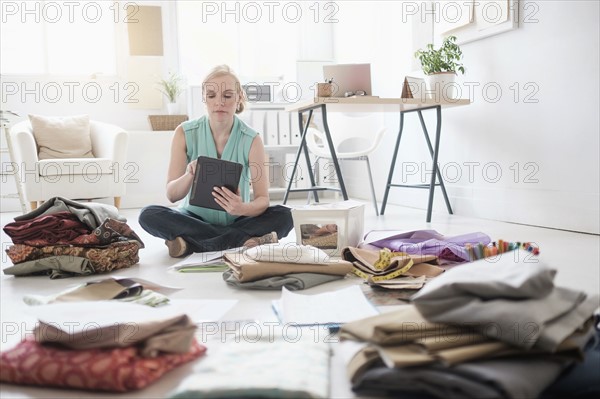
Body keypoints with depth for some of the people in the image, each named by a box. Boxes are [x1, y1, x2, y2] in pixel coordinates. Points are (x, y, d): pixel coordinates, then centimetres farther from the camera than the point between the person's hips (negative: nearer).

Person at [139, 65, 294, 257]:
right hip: (195, 218, 1)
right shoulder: (185, 133, -9)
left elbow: (262, 199, -16)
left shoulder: (251, 140, -11)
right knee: (149, 215, -27)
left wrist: (243, 208, -40)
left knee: (284, 216, -26)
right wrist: (190, 175, -34)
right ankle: (242, 240, -26)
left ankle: (193, 244, -27)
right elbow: (172, 195, -12)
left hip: (236, 220, 0)